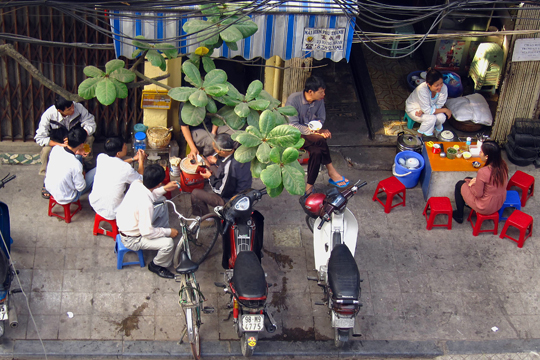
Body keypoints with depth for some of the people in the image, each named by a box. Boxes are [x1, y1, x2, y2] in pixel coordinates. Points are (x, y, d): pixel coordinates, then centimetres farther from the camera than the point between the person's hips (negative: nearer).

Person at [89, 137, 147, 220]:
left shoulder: (101, 157, -10)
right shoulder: (126, 169, -27)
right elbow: (141, 180, -5)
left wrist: (133, 159, 13)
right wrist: (141, 161, 5)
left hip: (94, 204, 6)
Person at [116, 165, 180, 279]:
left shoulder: (136, 183, -15)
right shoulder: (145, 204, -39)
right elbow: (147, 233, -29)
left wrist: (164, 189, 3)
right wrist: (169, 232, -16)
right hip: (131, 239, -9)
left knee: (161, 203, 12)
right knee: (168, 244, -20)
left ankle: (161, 233, 29)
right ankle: (157, 266, 10)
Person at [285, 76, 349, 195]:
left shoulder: (319, 100, -4)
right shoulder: (293, 99, -21)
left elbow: (321, 119, 6)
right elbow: (293, 125, -22)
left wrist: (319, 129, -18)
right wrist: (314, 132, -30)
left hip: (310, 135, 5)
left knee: (317, 151, -29)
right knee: (320, 140, -31)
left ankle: (309, 186, -22)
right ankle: (331, 171, -18)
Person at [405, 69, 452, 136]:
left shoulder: (443, 88, -27)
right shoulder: (422, 90, -39)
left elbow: (439, 105, -15)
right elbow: (427, 110, -32)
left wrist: (423, 111, -28)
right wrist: (445, 110, -26)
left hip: (430, 106, 4)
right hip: (414, 109, -4)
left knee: (442, 117, -23)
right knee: (431, 118, -30)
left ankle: (438, 129, 12)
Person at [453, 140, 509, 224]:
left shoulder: (483, 172, -34)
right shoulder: (503, 166, -12)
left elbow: (478, 194, -21)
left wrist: (471, 184, -3)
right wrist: (477, 180, 4)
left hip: (486, 208, -7)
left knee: (459, 185, 16)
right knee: (468, 179, 23)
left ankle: (459, 215, 33)